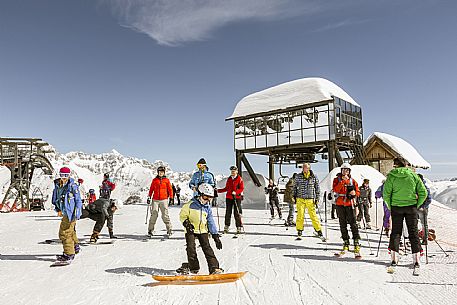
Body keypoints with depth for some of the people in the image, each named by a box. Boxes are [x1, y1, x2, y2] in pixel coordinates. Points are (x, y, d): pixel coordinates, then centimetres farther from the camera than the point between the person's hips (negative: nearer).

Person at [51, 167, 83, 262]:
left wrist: (76, 214, -17)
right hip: (65, 213, 8)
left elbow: (78, 200, -14)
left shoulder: (72, 185, -15)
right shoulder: (57, 185, 5)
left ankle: (69, 254, 2)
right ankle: (75, 247, 46)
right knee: (71, 231, 25)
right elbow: (55, 199, 18)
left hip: (71, 213, -8)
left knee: (64, 233, -8)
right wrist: (57, 209, 6)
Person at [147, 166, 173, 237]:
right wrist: (149, 197, 10)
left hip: (164, 200, -1)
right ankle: (150, 230, 6)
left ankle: (169, 230, 3)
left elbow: (170, 189, 10)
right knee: (154, 215, -3)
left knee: (165, 215, -5)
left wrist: (171, 197, 3)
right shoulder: (154, 180, 11)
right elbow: (151, 189, 15)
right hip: (155, 200, 1)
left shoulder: (166, 180, 8)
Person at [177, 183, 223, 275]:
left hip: (203, 230, 2)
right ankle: (193, 267, 5)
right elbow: (182, 215, 0)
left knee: (207, 248, -6)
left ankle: (214, 267, -8)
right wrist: (186, 223, -20)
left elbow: (211, 222, 9)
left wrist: (215, 236, 5)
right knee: (191, 248, -10)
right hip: (191, 230, -2)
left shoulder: (208, 208, 7)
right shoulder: (191, 204, -6)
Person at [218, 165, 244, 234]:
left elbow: (242, 188, -6)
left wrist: (235, 192, -21)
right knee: (228, 213, 7)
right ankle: (226, 227, 15)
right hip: (229, 197, 5)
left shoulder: (239, 179, -1)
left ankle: (239, 228, 1)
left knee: (237, 213, -6)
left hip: (237, 198, -4)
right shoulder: (229, 179, 13)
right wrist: (218, 190, 11)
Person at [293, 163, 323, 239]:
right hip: (300, 199, 1)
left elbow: (317, 188, 8)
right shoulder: (298, 176, 3)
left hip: (310, 199, -1)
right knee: (300, 215, -2)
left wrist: (317, 199, 4)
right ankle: (299, 231, 11)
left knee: (313, 215, -2)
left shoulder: (314, 177, 1)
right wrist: (294, 196, 10)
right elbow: (295, 186, 15)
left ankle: (318, 230, 13)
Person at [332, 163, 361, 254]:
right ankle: (346, 242, 15)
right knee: (343, 224, 6)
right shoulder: (337, 180, 5)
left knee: (353, 223, -9)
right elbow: (335, 190, -12)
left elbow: (358, 192, 11)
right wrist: (343, 181, -18)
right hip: (340, 204, 0)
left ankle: (357, 242, -7)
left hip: (349, 204, 0)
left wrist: (354, 193, -12)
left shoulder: (352, 181, 10)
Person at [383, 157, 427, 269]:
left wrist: (390, 207, 4)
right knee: (413, 232, 9)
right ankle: (416, 259, 8)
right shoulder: (413, 175, 1)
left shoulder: (391, 176, -5)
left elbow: (386, 194, -9)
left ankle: (394, 258, 6)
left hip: (396, 207, -1)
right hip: (411, 207, 1)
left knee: (396, 232, 8)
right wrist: (417, 205, 9)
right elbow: (423, 193, 1)